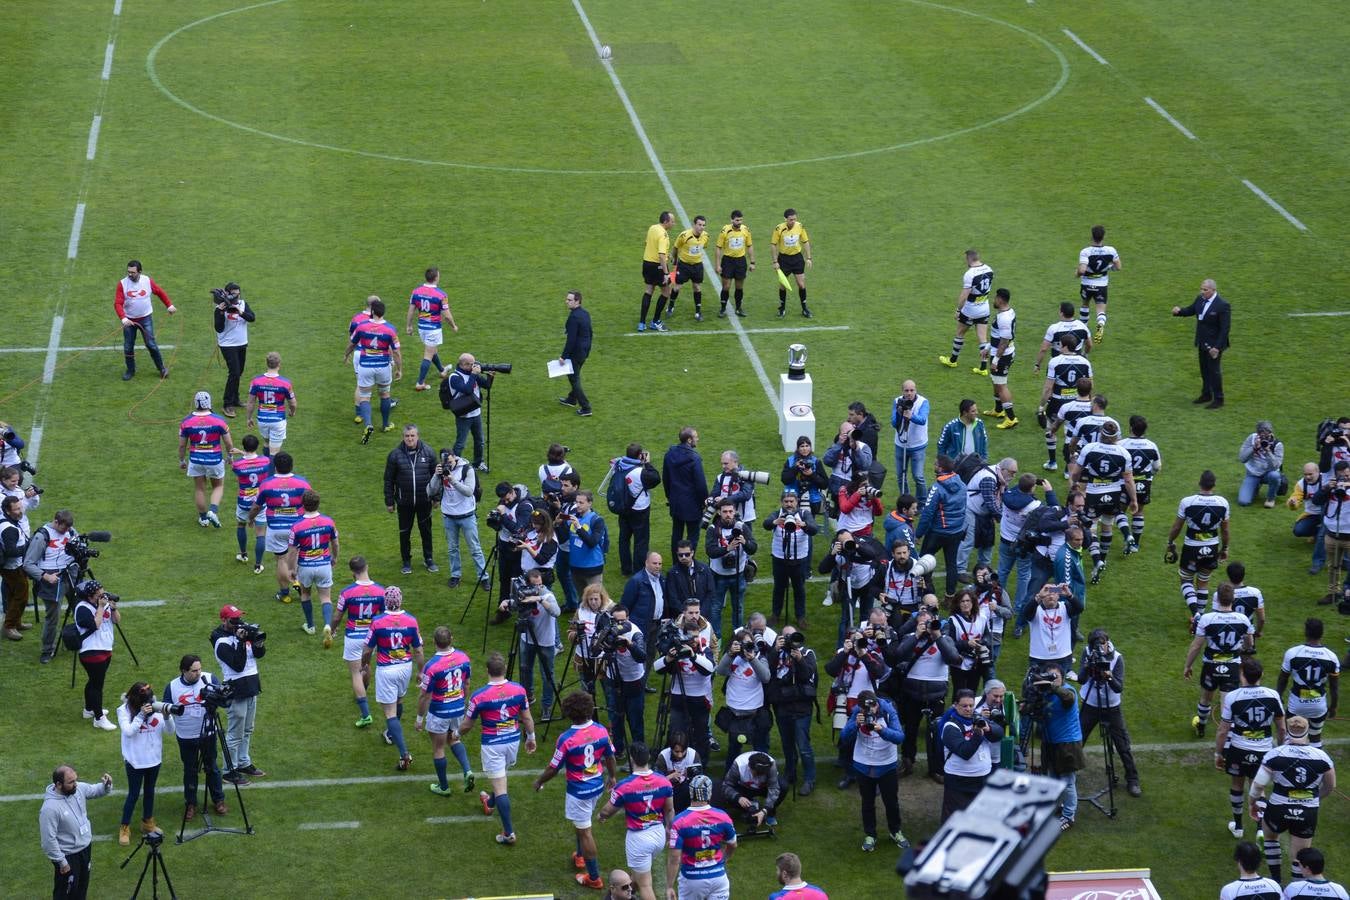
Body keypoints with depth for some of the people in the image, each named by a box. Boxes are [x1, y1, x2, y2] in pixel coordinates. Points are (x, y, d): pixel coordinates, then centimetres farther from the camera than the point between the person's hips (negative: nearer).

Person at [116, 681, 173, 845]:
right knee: (134, 794, 3)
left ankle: (148, 822, 36)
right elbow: (128, 732, -27)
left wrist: (167, 716, -26)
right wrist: (141, 715, -32)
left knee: (149, 791, 19)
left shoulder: (155, 707, -6)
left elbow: (170, 730, -7)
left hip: (154, 758, 4)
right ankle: (124, 828, 16)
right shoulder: (124, 710, -15)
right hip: (135, 760, -4)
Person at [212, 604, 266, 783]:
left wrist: (257, 640, -16)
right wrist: (241, 641, -29)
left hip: (251, 688, 9)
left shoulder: (242, 631, 7)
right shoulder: (222, 642, -18)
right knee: (235, 734, -2)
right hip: (235, 691, -9)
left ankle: (244, 763, 33)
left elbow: (260, 654, 5)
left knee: (247, 731, 20)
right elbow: (238, 665, -26)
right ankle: (230, 770, 7)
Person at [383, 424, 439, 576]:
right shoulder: (395, 455, -11)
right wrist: (389, 501, -1)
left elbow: (435, 475, 4)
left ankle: (429, 559, 30)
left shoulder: (428, 452, -7)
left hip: (424, 501, 1)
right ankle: (406, 562, 27)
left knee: (426, 530, 13)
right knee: (405, 532, 11)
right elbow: (389, 480, -2)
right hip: (404, 502, -1)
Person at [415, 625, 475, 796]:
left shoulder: (432, 666, -26)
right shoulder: (463, 657, -10)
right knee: (454, 740, 28)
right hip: (459, 709, 5)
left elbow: (425, 696, -18)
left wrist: (419, 719, -5)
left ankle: (443, 787, 27)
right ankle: (467, 770, 8)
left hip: (439, 713, -5)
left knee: (438, 749, 14)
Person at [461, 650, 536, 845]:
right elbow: (527, 718, 1)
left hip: (492, 745, -5)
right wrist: (531, 738, 18)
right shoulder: (519, 690, -11)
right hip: (513, 741, 5)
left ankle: (509, 833, -1)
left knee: (500, 788, 0)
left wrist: (459, 733, 15)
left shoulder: (479, 696, -20)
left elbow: (466, 725, -7)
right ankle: (490, 803, 57)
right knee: (500, 776, 31)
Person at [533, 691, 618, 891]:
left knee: (585, 832, 6)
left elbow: (554, 768, -15)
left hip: (579, 790, -6)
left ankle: (594, 878, 15)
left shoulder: (567, 739, -26)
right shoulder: (601, 731, -10)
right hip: (597, 786, 6)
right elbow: (610, 757, 5)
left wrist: (539, 781, 3)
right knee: (583, 824, 30)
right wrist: (612, 776, 24)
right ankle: (580, 857, 50)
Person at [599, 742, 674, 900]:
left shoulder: (624, 786, -23)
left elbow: (607, 811, -7)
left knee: (645, 884, 4)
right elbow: (670, 810, 3)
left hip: (638, 837, -5)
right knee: (645, 873, 31)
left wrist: (601, 815, 16)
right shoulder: (664, 781, -11)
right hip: (659, 833, 5)